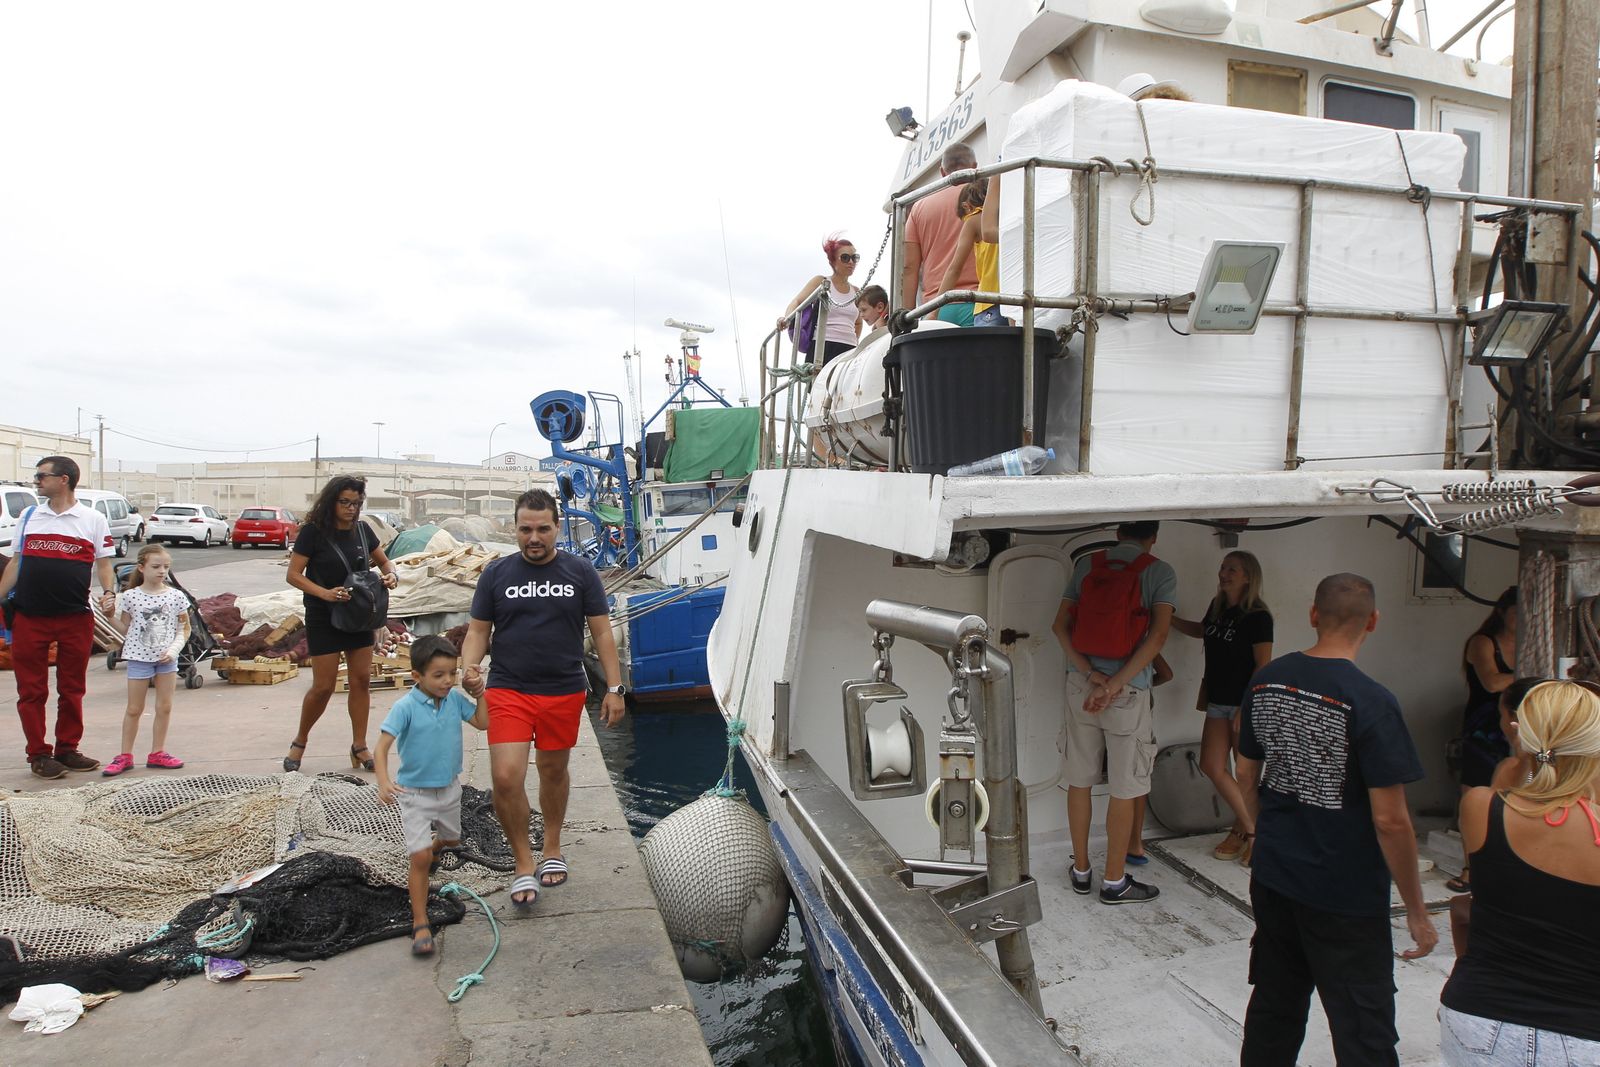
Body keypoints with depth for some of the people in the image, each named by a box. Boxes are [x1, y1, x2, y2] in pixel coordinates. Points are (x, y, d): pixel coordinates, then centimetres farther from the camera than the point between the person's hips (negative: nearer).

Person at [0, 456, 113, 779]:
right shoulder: (28, 516, 10)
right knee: (31, 691, 5)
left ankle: (67, 749, 20)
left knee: (72, 690, 8)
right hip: (29, 619, 2)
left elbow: (103, 563, 3)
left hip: (76, 619, -2)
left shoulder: (93, 520, 2)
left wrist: (108, 592, -14)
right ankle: (39, 755, 14)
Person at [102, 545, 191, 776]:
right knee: (134, 709, 5)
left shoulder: (176, 596, -2)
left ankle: (157, 753, 18)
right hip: (139, 657, -1)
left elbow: (184, 628, 3)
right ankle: (125, 755, 16)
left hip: (167, 659, 2)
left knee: (164, 707, 6)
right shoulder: (130, 596, -4)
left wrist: (174, 648, -10)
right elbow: (125, 630, 3)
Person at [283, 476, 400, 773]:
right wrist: (325, 593, -26)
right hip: (324, 618, -4)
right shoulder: (313, 532, -11)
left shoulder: (362, 530, 2)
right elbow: (294, 575, -11)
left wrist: (391, 574, -9)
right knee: (323, 686, -2)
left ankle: (359, 747, 16)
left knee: (362, 680, 5)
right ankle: (299, 742, 23)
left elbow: (383, 561, 14)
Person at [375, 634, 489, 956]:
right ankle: (420, 924, 0)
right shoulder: (406, 707, -22)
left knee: (452, 838, 27)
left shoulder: (455, 698, -7)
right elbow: (383, 745, -26)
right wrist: (383, 781, -39)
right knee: (420, 858, -10)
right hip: (415, 793, -5)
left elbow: (482, 723, 1)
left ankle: (433, 848, 63)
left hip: (449, 787, 6)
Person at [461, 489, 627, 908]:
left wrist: (614, 688, -2)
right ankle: (524, 864, 10)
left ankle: (552, 849, 38)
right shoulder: (497, 573, 1)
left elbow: (601, 633, 2)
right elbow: (478, 631, 5)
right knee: (506, 779, -10)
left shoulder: (580, 571, 0)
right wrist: (470, 668, -16)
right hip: (508, 691, 0)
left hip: (564, 693, 1)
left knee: (553, 772, 15)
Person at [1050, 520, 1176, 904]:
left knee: (1079, 780, 13)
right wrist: (1115, 684, -16)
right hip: (1129, 691, -4)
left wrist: (1092, 675, -7)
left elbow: (1060, 625, -1)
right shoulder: (1160, 572, -3)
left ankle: (1081, 871, 26)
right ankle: (1114, 882, 17)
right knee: (1124, 789, 7)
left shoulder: (1087, 564, 6)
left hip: (1080, 684, 4)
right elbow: (1158, 634, -15)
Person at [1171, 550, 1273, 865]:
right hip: (1218, 700, 8)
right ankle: (1250, 828, 20)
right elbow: (1200, 630, 29)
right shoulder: (1217, 606, 7)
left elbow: (1263, 666, -15)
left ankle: (1242, 830, 18)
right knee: (1211, 765, 6)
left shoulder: (1257, 617, -14)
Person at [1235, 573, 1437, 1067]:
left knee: (1273, 1011, 21)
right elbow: (1390, 821, -18)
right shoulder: (1371, 703, -20)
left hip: (1272, 878, 5)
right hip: (1346, 897, -5)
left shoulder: (1265, 681, -3)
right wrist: (1416, 911, -6)